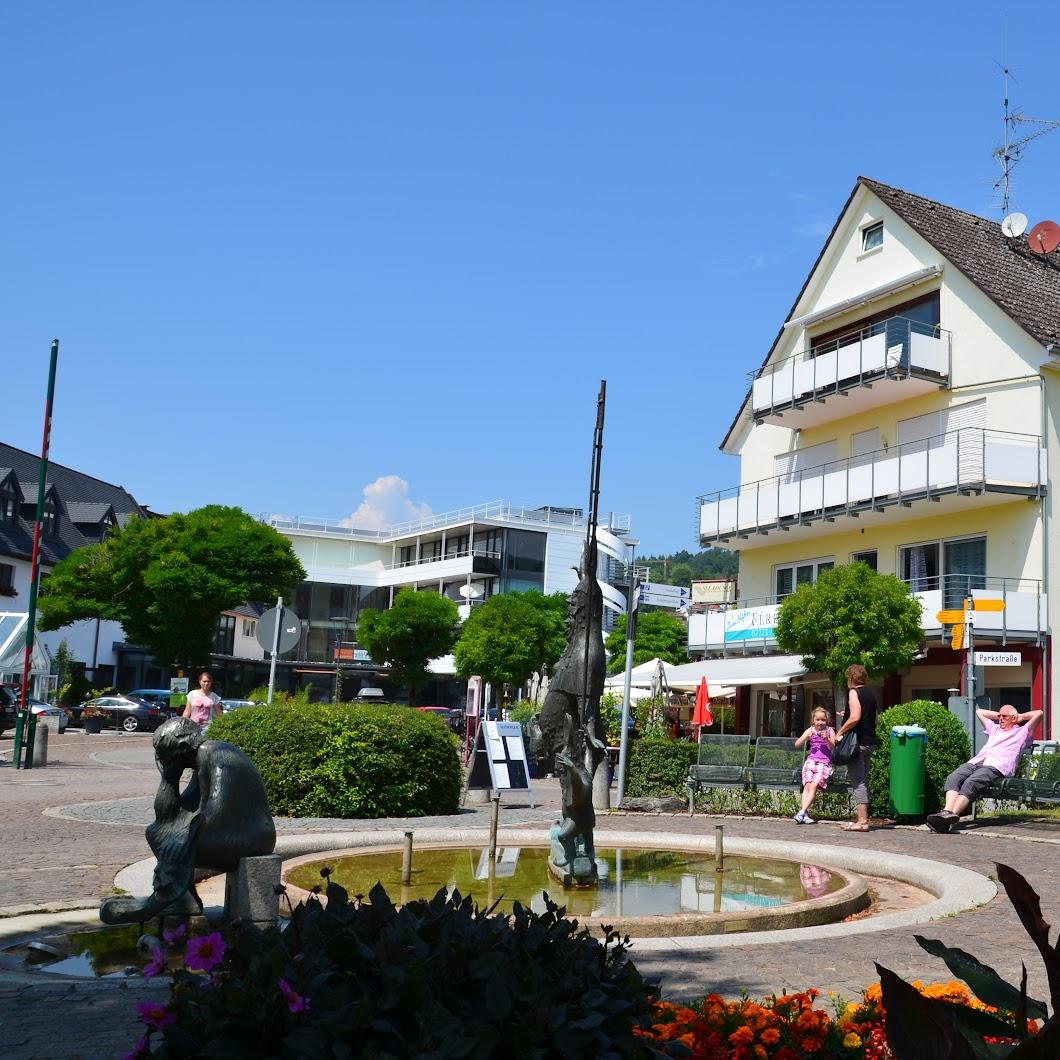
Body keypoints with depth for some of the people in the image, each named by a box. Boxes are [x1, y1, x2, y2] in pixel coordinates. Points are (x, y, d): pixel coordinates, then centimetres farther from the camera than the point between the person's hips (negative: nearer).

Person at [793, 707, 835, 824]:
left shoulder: (830, 731, 7)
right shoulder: (810, 730, 11)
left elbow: (833, 747, -4)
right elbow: (797, 745, 3)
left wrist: (827, 740, -22)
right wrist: (806, 737, -14)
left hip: (824, 763, -2)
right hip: (811, 761, 2)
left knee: (814, 785, -22)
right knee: (807, 785, -20)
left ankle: (802, 812, -29)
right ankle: (805, 814, -29)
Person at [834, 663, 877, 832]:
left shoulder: (854, 692, -9)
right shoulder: (871, 693, 15)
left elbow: (855, 717, -22)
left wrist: (840, 732, -13)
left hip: (857, 742, -8)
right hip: (870, 742, 8)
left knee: (858, 781, -8)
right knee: (863, 781, 14)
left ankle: (861, 821, -10)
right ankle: (861, 816, 18)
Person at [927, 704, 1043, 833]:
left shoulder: (1022, 732, 24)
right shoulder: (995, 729, 41)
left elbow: (1038, 713, 14)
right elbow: (979, 712, 54)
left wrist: (1021, 717, 27)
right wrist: (999, 715, 47)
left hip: (995, 766, -6)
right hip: (975, 762, 6)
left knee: (971, 783, -35)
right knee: (953, 778, -27)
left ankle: (953, 814, -53)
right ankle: (947, 812, -47)